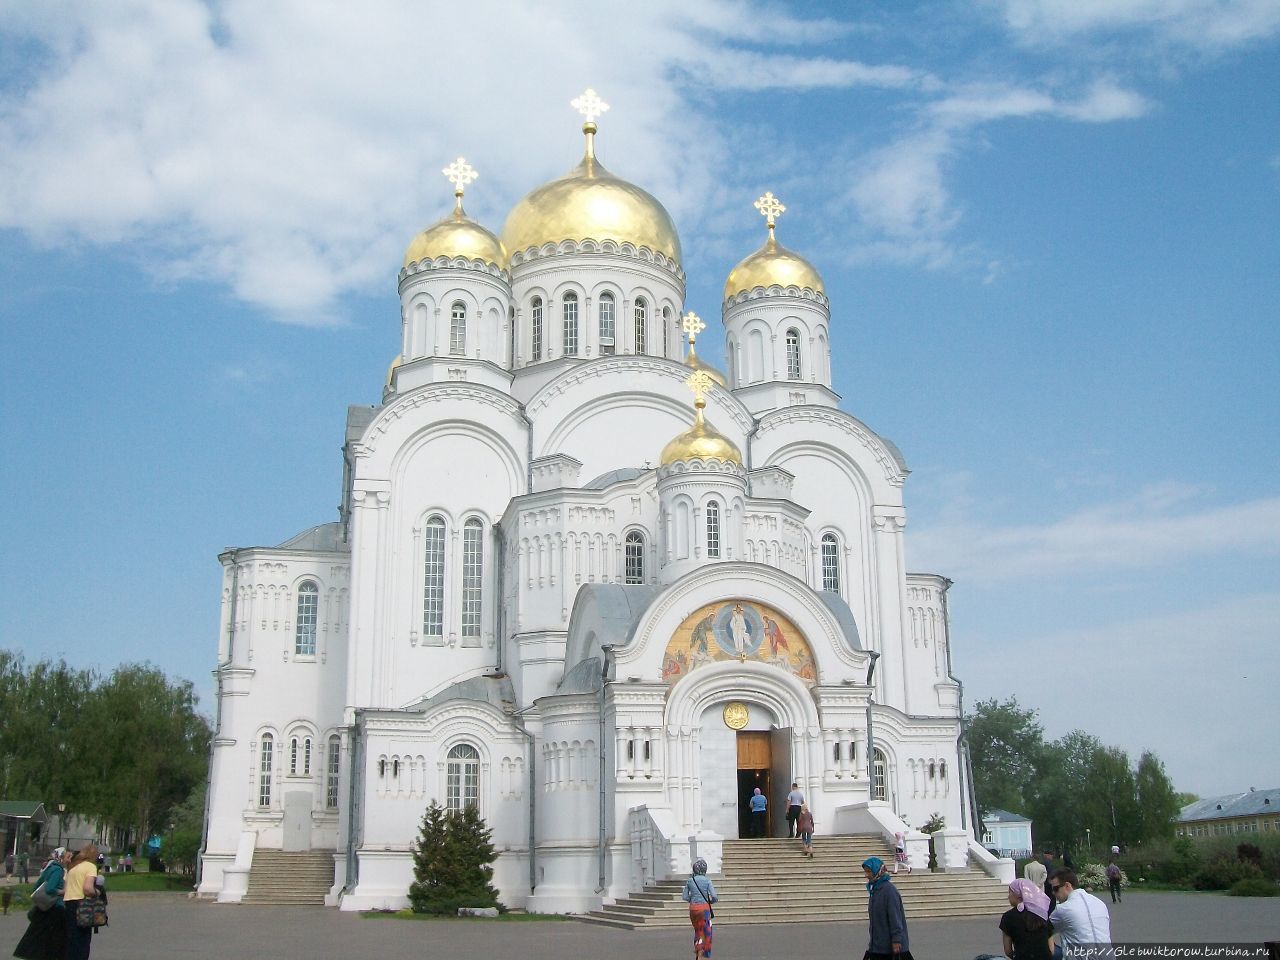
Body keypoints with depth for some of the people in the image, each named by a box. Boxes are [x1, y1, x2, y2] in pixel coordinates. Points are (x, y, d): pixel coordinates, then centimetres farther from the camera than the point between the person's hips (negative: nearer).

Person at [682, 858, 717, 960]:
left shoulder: (689, 881, 2)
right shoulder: (707, 881, -8)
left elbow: (685, 897, 6)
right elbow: (714, 897, -12)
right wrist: (710, 901, 9)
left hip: (693, 908, 4)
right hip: (704, 908, -4)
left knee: (698, 930, 23)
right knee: (705, 933, 3)